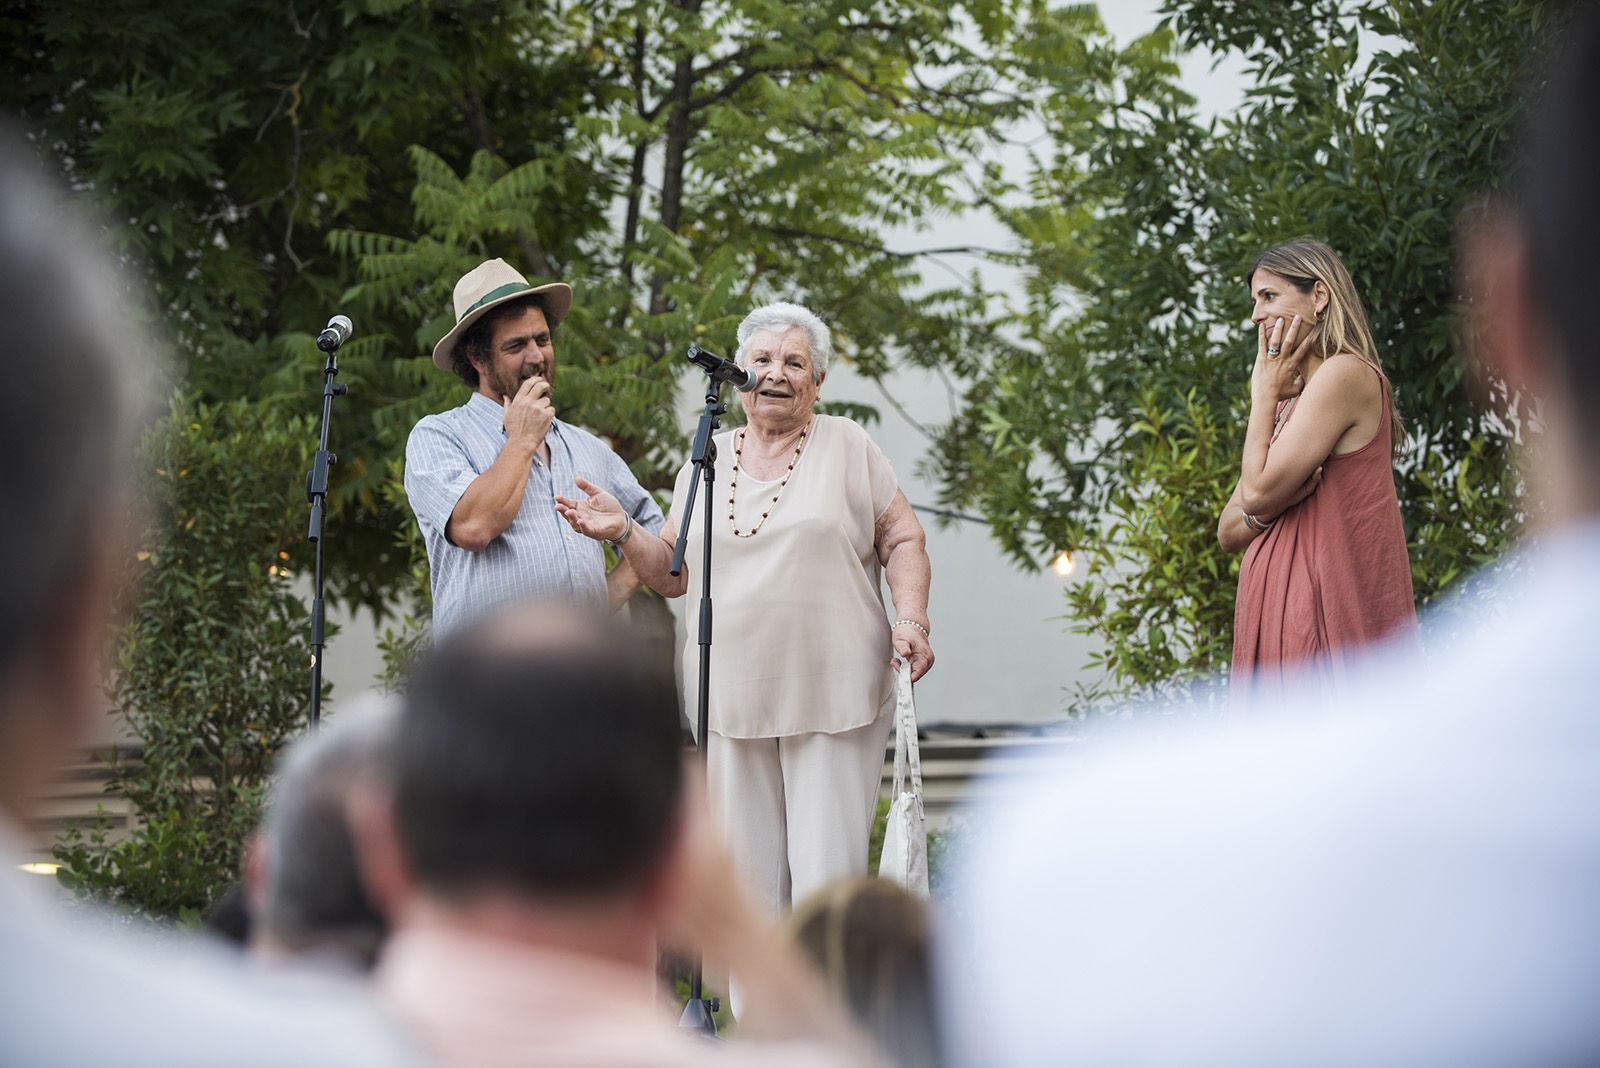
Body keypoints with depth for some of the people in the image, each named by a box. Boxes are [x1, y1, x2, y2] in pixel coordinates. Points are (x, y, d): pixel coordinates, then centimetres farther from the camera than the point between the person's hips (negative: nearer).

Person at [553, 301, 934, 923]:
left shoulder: (847, 447, 4)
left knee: (827, 871, -7)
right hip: (734, 700, 3)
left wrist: (911, 618, -9)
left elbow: (903, 541, 6)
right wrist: (623, 534, -1)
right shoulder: (706, 462, 13)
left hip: (834, 700, -3)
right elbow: (674, 574, 16)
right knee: (747, 872, 3)